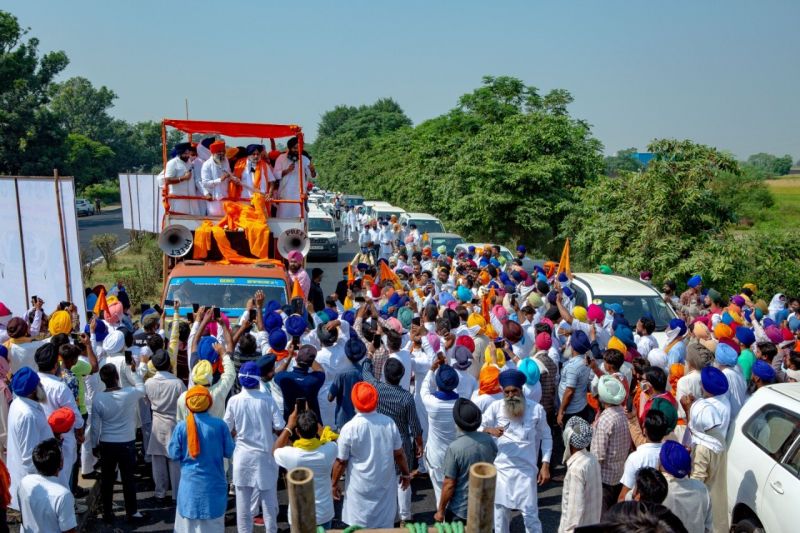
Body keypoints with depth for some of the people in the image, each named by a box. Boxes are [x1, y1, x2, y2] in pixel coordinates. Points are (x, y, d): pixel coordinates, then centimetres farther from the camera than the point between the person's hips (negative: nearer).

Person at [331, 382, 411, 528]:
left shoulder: (349, 428, -19)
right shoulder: (389, 423, -10)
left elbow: (341, 462, -10)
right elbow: (399, 454, 0)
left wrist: (334, 483, 5)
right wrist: (406, 473, 16)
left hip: (360, 488, -3)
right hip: (385, 485, 3)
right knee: (385, 525, 18)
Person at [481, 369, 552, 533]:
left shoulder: (536, 409, -3)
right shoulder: (495, 407, -4)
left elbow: (546, 437, 6)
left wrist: (545, 465, 0)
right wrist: (489, 430, -25)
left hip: (526, 470, -1)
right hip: (501, 469, 1)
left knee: (530, 514, 4)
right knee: (501, 510, 14)